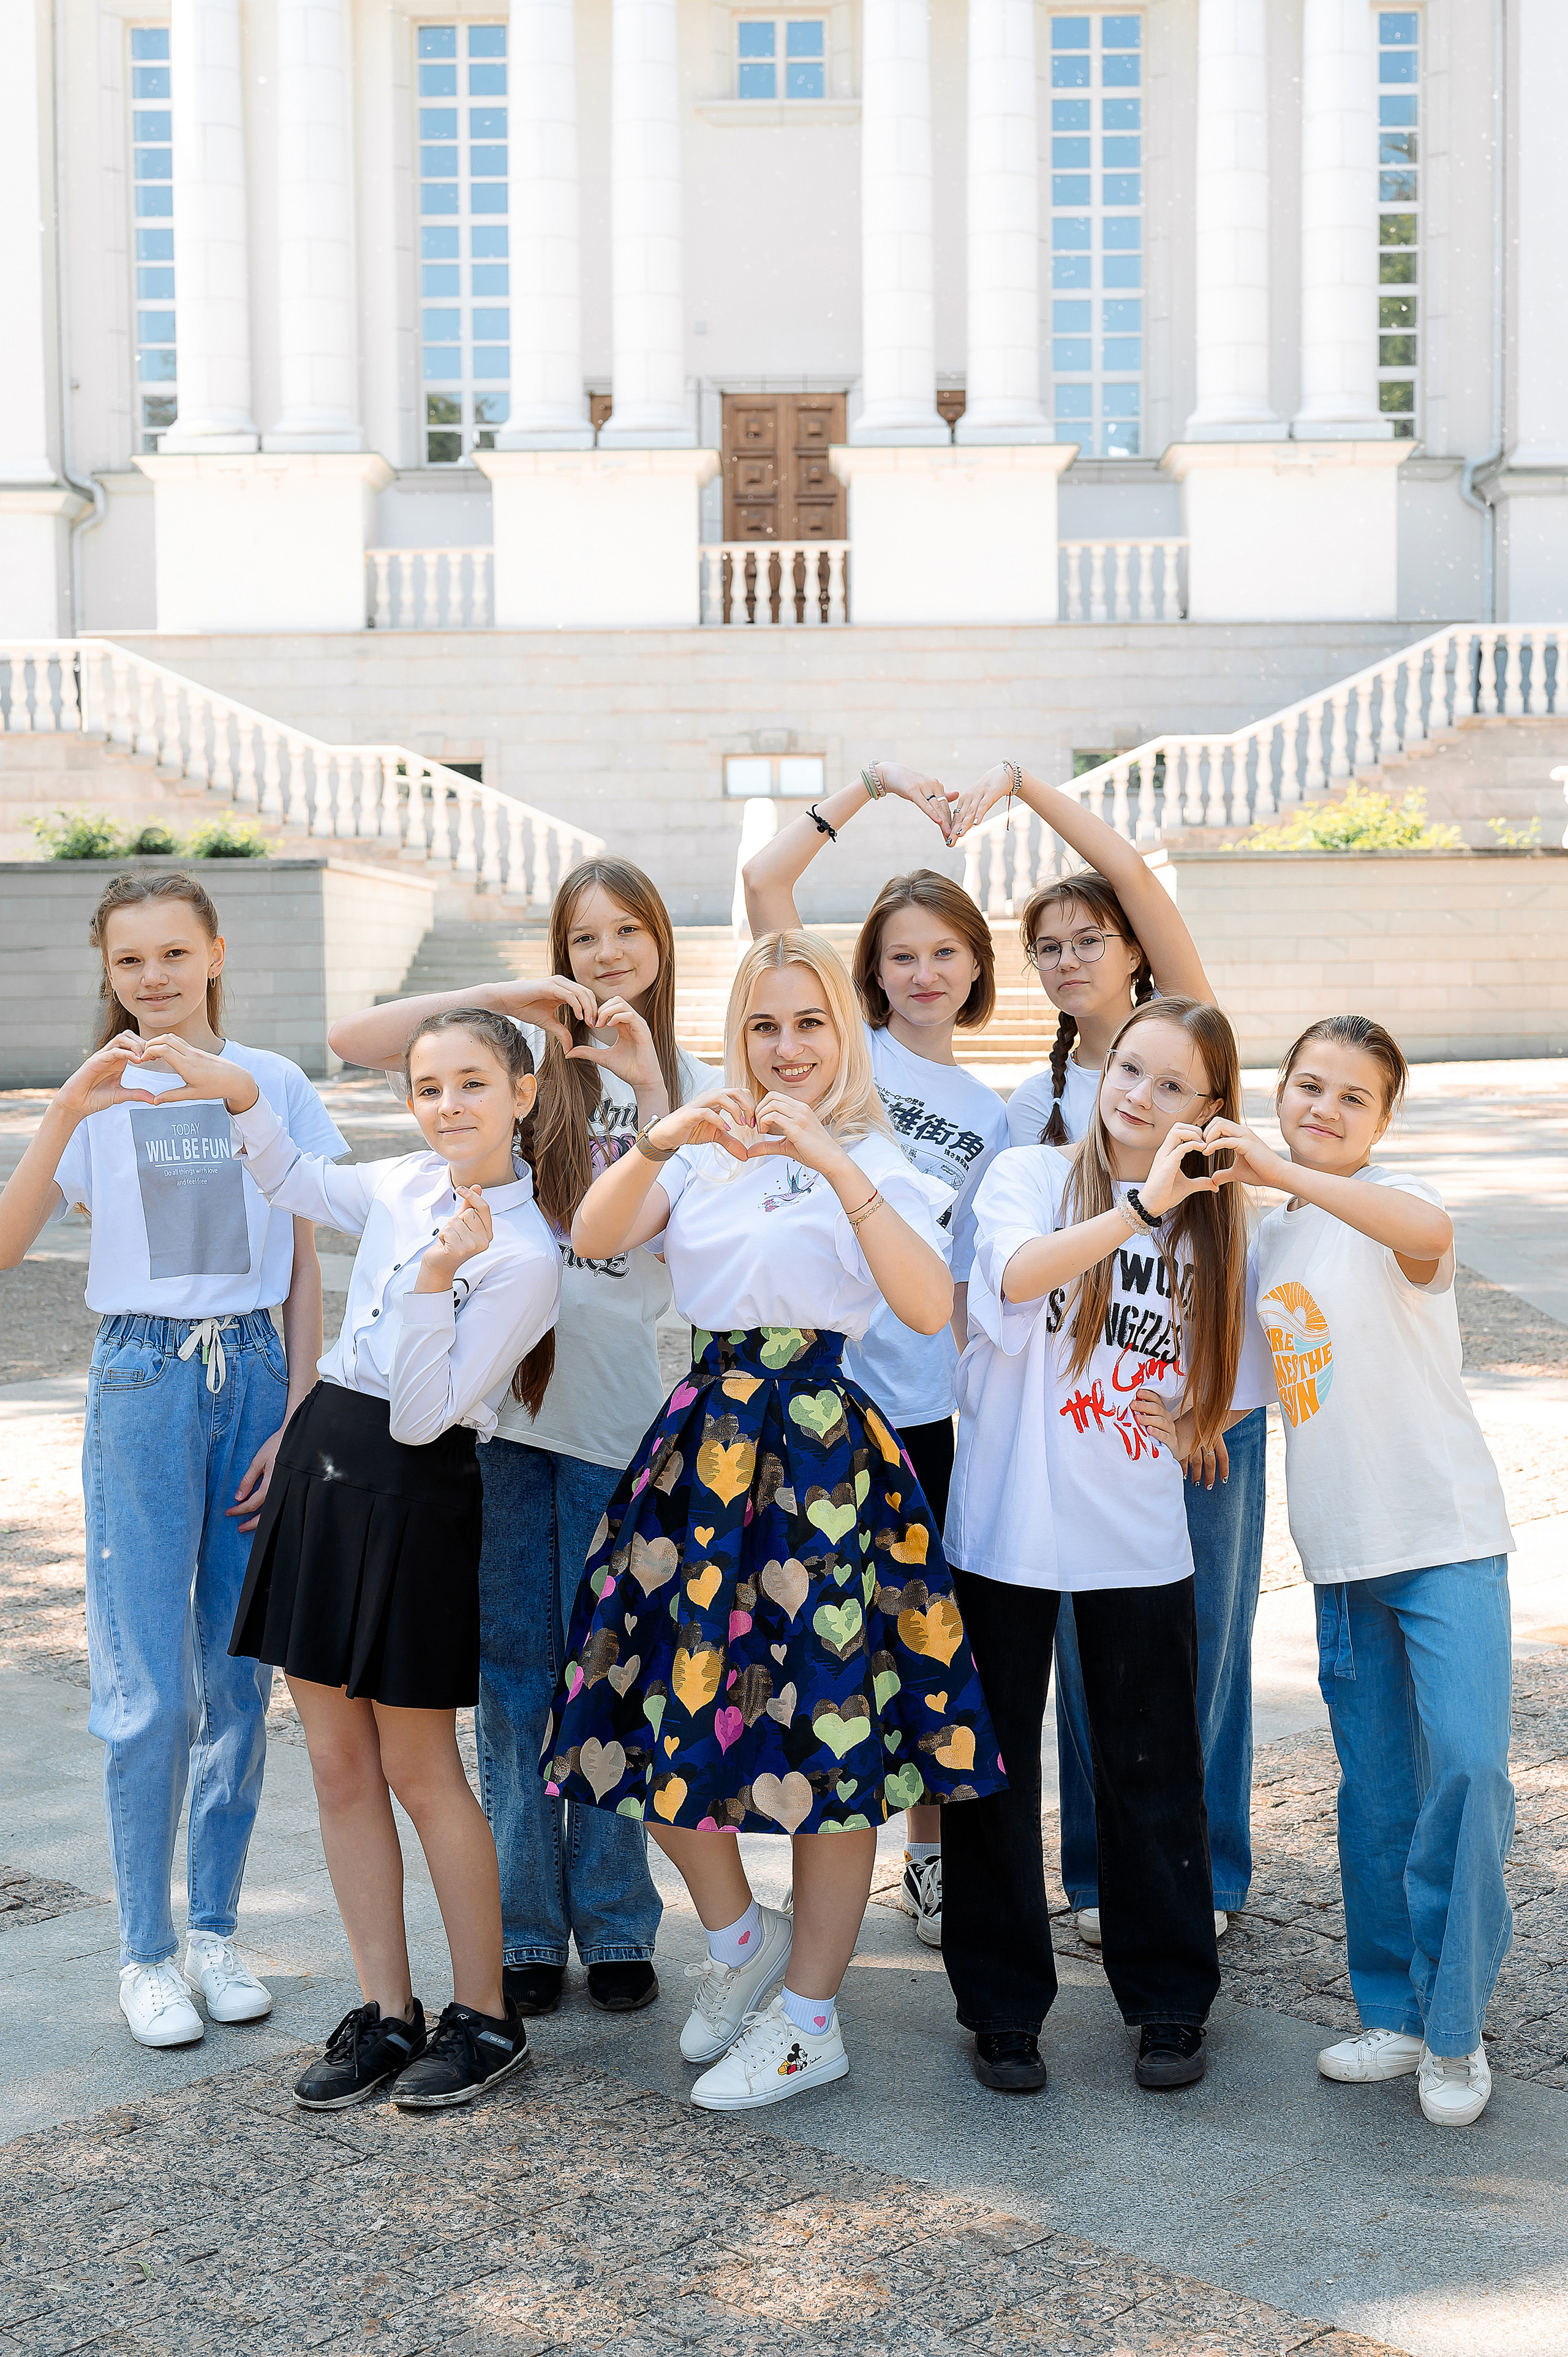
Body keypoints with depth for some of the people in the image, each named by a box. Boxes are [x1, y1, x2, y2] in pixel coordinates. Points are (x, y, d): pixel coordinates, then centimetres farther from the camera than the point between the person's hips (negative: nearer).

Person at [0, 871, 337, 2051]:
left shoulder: (275, 1086, 3)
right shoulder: (97, 1096, 1)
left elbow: (307, 1265, 6)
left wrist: (299, 1417, -1)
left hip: (256, 1376, 2)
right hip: (143, 1381, -1)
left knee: (240, 1678, 7)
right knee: (150, 1691, -2)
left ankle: (215, 1932, 21)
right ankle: (146, 1954, 11)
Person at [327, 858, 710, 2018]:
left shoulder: (690, 1081, 8)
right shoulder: (525, 1043, 6)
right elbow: (352, 1040, -6)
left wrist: (647, 1079, -15)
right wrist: (500, 995, -14)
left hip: (619, 1410, 0)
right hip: (504, 1397, 0)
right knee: (512, 1668, 7)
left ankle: (616, 1925, 20)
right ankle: (524, 1928, 18)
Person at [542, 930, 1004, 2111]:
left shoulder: (877, 1161, -1)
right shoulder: (706, 1154, 10)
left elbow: (931, 1307, -18)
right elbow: (592, 1237, -6)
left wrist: (835, 1165, -24)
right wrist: (659, 1141, -23)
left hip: (823, 1446, -4)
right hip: (706, 1434, 4)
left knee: (821, 1726, 2)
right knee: (661, 1699, 7)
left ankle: (810, 2018, 18)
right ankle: (740, 1933, 32)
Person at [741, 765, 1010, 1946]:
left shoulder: (988, 1117, 14)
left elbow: (966, 1274, 15)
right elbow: (765, 880, -6)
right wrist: (873, 781, -3)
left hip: (917, 1402, 3)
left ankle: (931, 1849, 26)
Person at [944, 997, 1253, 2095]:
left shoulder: (1214, 1222, 7)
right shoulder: (1030, 1175, -2)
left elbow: (1230, 1384, 17)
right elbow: (1017, 1273, -24)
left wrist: (1190, 1418, -3)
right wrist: (1140, 1206, -33)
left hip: (1140, 1542, 2)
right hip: (1007, 1528, -2)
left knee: (1152, 1775, 8)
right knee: (996, 1769, 6)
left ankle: (1170, 2004, 24)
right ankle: (1003, 2007, 20)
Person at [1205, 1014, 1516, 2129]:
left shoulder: (1391, 1200, -9)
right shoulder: (1266, 1240, 12)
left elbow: (1430, 1232, -36)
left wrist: (1279, 1169, -39)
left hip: (1447, 1533, -6)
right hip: (1343, 1549, 6)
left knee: (1466, 1768, -13)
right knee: (1375, 1789, 11)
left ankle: (1453, 2029, 0)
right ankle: (1393, 2014, 23)